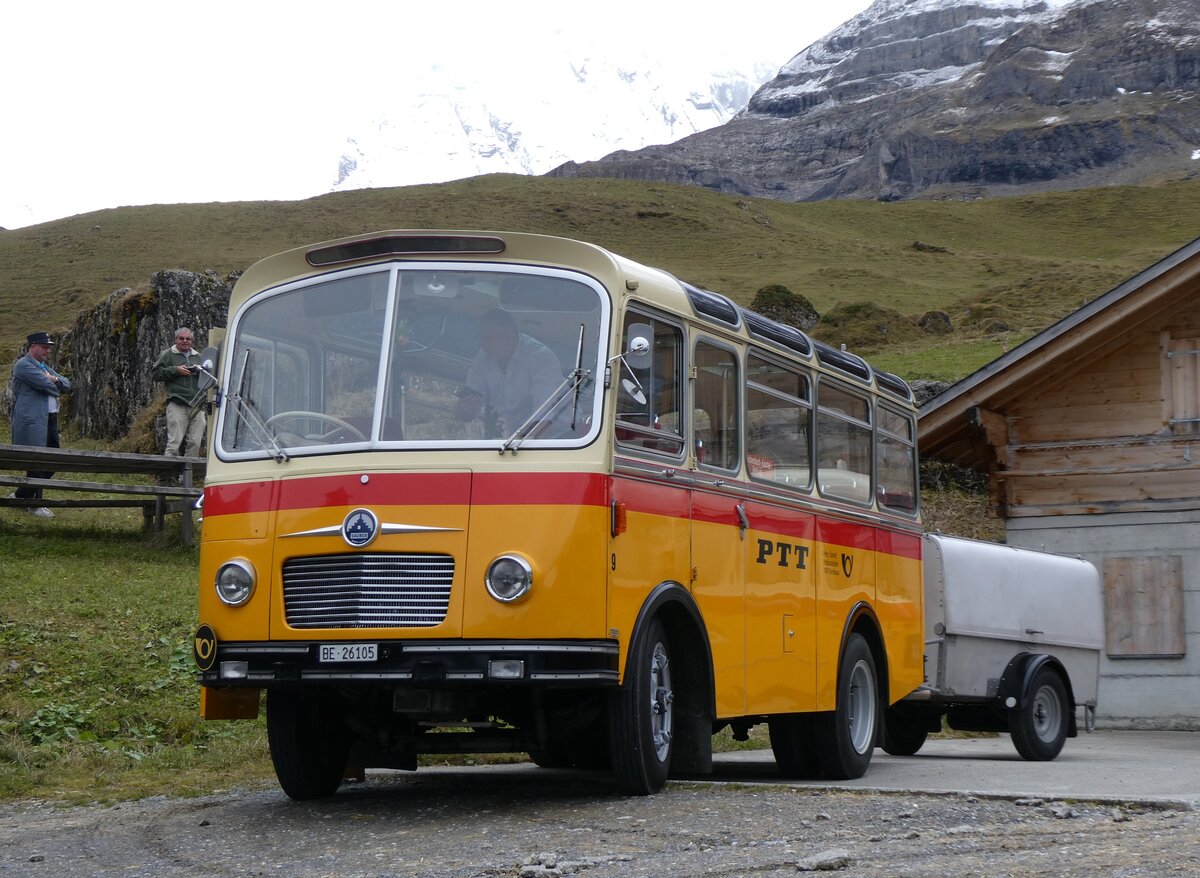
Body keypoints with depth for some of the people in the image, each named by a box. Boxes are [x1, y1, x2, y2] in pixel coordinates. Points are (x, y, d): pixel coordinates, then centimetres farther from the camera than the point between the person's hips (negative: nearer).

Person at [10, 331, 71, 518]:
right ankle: (36, 505, 3)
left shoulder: (45, 367, 22)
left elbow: (67, 385, 16)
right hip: (32, 420, -9)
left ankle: (21, 495, 22)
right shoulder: (23, 365, -8)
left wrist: (55, 379, -5)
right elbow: (46, 385, -17)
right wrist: (57, 389, 3)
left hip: (50, 420, 9)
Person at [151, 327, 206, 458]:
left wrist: (201, 371, 5)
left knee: (195, 443, 0)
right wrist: (175, 370, -7)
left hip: (197, 405, 5)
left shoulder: (197, 357, 24)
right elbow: (155, 373, 2)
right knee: (174, 442, -14)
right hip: (177, 404, -5)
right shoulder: (168, 355, 10)